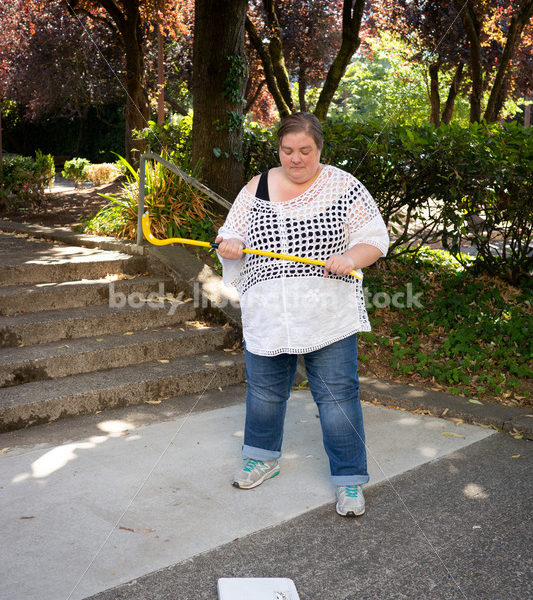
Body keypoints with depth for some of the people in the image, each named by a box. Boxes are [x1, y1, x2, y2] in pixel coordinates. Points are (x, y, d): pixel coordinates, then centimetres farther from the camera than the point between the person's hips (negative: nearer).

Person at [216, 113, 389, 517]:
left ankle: (349, 479, 14)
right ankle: (264, 458, 39)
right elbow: (231, 237, 13)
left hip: (328, 316, -3)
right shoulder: (256, 189, 7)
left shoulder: (344, 187, -1)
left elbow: (375, 239, 0)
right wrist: (229, 246, -11)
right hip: (267, 315, 3)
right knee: (264, 389, 16)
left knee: (337, 395, -1)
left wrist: (351, 258, -21)